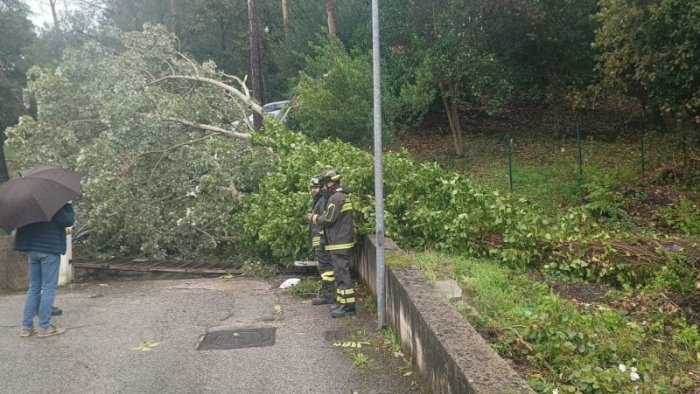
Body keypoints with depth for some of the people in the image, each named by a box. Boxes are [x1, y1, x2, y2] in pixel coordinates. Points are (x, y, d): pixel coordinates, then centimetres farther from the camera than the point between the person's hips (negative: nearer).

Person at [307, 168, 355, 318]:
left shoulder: (336, 198, -16)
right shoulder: (342, 196, 16)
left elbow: (328, 220, -18)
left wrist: (314, 218, -2)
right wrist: (319, 216, 12)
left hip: (339, 244, -10)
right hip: (342, 242, 10)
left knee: (342, 274, -7)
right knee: (340, 273, 15)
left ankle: (348, 306, -4)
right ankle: (343, 302, 21)